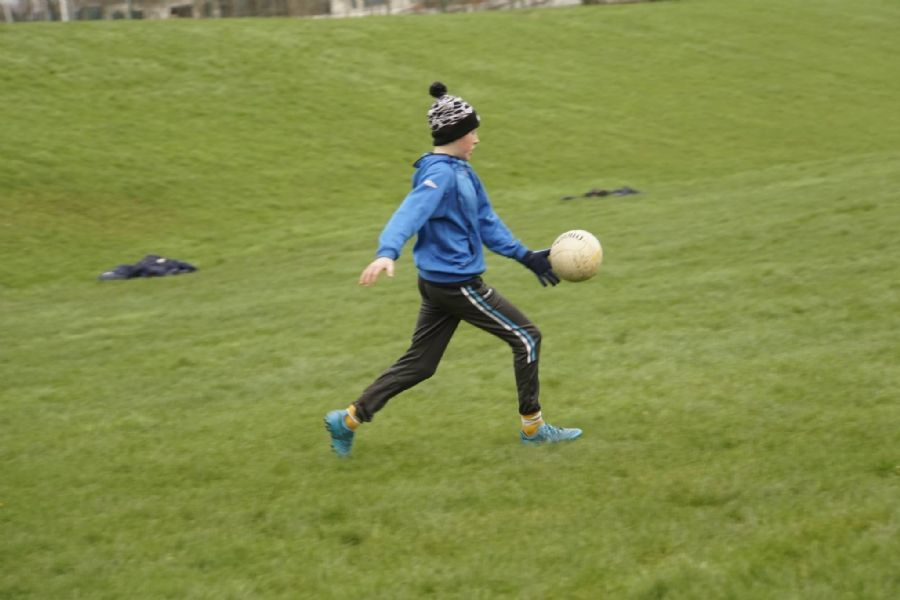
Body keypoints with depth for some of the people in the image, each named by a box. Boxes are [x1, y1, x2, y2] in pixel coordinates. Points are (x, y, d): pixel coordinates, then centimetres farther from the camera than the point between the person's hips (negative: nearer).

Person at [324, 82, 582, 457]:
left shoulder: (462, 171, 12)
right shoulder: (440, 174, -19)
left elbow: (487, 224, 20)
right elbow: (411, 213, -34)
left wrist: (526, 257, 21)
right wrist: (387, 253, -51)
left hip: (439, 282, 10)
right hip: (456, 282, -10)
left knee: (419, 363, 13)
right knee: (526, 338, 3)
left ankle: (349, 419, 14)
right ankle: (533, 427, 13)